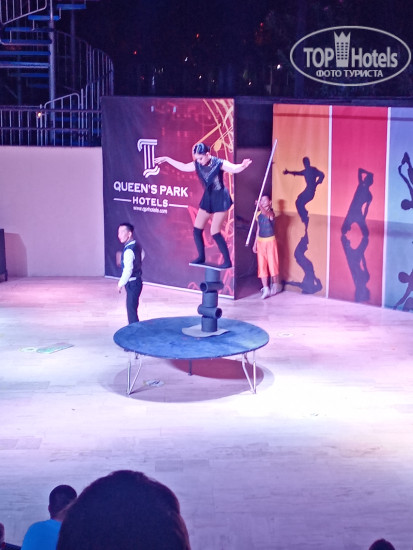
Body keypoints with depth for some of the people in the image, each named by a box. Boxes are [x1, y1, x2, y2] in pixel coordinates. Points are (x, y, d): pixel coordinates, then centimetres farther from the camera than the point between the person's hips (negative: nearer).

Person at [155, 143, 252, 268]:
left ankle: (227, 261, 1)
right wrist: (167, 159, 21)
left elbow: (235, 169, -30)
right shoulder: (197, 165, -1)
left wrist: (243, 165, -52)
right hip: (207, 198, 7)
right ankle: (201, 257, 24)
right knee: (197, 229, 6)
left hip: (220, 199, -7)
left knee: (215, 232, -11)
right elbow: (182, 167, 16)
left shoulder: (219, 163, -18)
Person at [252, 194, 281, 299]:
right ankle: (265, 289, 4)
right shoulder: (258, 214, 7)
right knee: (261, 266, 1)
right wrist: (255, 244, 13)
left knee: (272, 264, 3)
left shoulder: (271, 213, -10)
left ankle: (275, 286, 22)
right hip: (260, 242, 5)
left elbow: (265, 213, -36)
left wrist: (260, 206, -56)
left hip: (270, 242, -5)